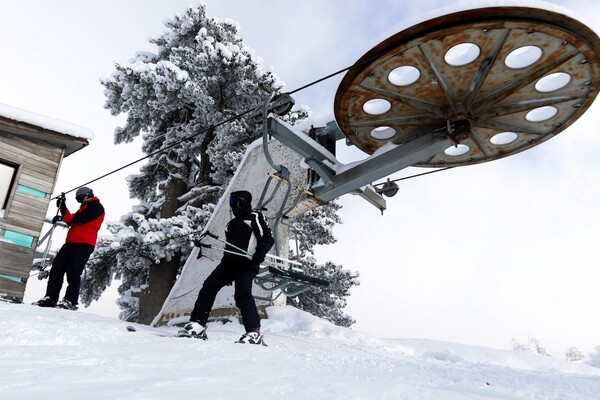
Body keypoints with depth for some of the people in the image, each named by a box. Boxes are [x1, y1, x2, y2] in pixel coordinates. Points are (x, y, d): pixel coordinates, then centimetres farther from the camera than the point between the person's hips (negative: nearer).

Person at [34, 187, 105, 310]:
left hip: (83, 244, -9)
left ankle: (70, 301, -10)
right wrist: (63, 208, 20)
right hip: (71, 242, 9)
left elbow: (80, 218, -12)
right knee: (57, 268, -1)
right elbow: (72, 222, 27)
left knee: (73, 272, -12)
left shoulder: (96, 206, 0)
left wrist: (61, 217, -4)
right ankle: (50, 297, -1)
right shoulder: (84, 208, 31)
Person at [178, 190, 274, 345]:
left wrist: (259, 255, -21)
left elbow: (268, 239, -5)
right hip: (229, 263, 8)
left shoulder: (255, 217, 3)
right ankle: (197, 325, -2)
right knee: (209, 287, -5)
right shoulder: (232, 223, 27)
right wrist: (227, 274, 25)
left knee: (242, 294, -22)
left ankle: (254, 333, -19)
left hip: (247, 264, -8)